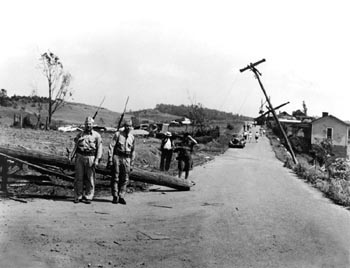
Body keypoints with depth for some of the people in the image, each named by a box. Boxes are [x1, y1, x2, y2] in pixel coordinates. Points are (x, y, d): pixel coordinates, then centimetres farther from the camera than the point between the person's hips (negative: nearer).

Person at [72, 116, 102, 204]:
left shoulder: (97, 135, 4)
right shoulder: (80, 134, 13)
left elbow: (99, 148, 0)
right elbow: (76, 145, 18)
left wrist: (97, 160, -9)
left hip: (90, 158, -2)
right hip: (80, 157, 2)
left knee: (90, 179, 1)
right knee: (78, 178, 2)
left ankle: (88, 197, 10)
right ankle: (78, 196, 9)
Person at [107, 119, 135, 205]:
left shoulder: (132, 137, 10)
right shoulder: (117, 134, -2)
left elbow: (133, 151, 15)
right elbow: (111, 147, -4)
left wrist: (132, 164, 11)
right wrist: (110, 159, -10)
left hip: (126, 159, 3)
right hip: (117, 157, -3)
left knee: (125, 179, 2)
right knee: (115, 178, 0)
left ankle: (121, 197, 9)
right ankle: (115, 197, 7)